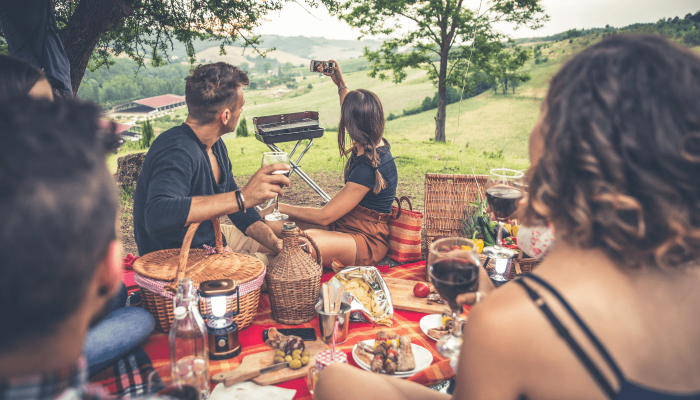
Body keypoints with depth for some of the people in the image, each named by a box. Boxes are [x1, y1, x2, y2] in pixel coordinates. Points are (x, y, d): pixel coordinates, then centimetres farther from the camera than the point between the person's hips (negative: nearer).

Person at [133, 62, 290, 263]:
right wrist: (242, 197, -48)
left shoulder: (215, 145, 2)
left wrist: (276, 243, -3)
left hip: (212, 238, 9)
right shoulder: (177, 153, -28)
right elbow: (157, 216, -46)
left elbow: (234, 206, 11)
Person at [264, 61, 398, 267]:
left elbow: (324, 216, -22)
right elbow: (354, 114, 29)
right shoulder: (378, 144, 1)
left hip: (367, 242, -9)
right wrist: (340, 84, 37)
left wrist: (281, 207, -10)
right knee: (271, 223, -6)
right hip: (344, 224, 9)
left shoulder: (370, 167, -27)